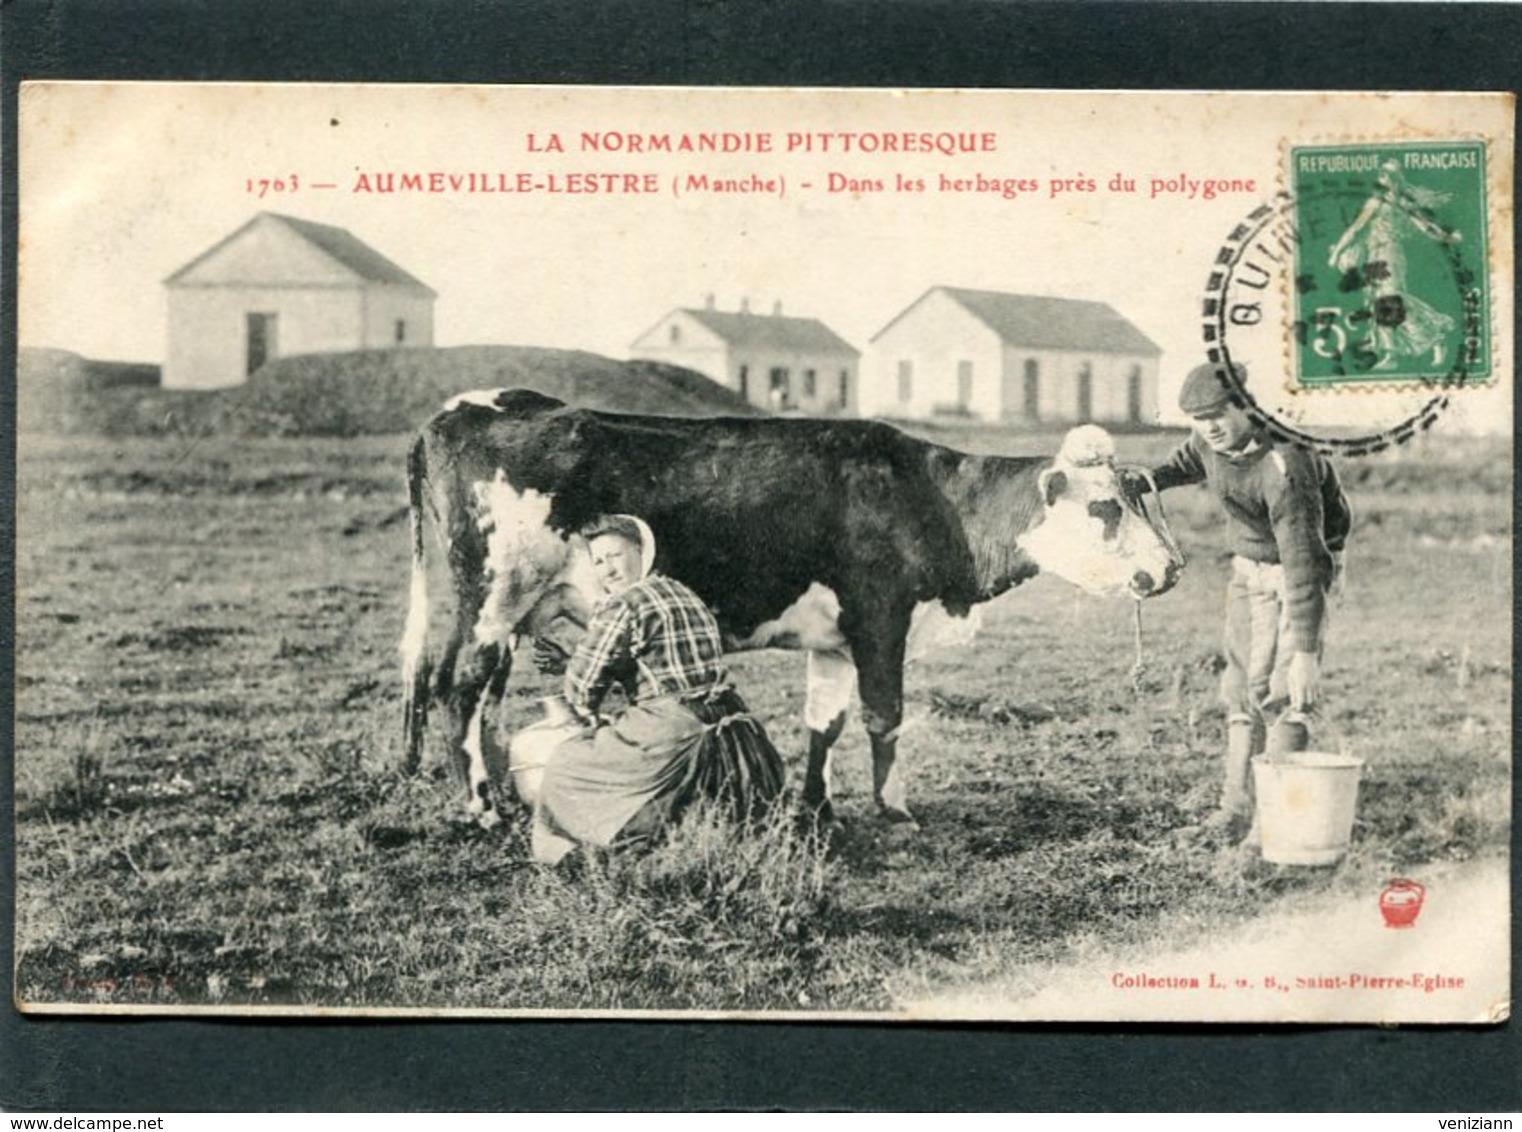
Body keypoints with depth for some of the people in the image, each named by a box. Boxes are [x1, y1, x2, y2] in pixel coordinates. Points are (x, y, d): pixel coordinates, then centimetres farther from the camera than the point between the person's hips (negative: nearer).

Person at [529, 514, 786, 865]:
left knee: (566, 767, 9)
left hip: (671, 737, -8)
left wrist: (595, 718, 13)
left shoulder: (621, 607, -9)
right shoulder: (686, 596, 19)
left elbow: (581, 684, -8)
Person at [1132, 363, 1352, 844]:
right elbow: (1191, 459, 19)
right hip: (1248, 567, 8)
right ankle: (1236, 805, 13)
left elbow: (1302, 563, -36)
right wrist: (1147, 482, 0)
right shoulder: (1211, 438, -10)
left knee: (1277, 690, -15)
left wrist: (1305, 652, -39)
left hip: (1292, 570, -8)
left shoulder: (1284, 468, -35)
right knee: (1240, 687, 8)